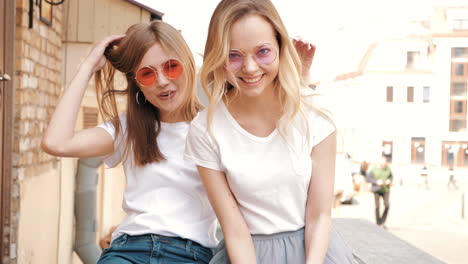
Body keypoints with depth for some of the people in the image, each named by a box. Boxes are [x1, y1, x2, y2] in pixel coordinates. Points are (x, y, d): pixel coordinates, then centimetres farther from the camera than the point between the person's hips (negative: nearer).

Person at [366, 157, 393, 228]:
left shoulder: (388, 168, -1)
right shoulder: (374, 169, -10)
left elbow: (391, 176, 13)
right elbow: (368, 178, -8)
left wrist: (389, 180, -9)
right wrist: (376, 182, -22)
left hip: (385, 190, 2)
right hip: (377, 190, -2)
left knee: (387, 205, -13)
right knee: (377, 206, -6)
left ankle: (382, 222, 5)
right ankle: (378, 224, 11)